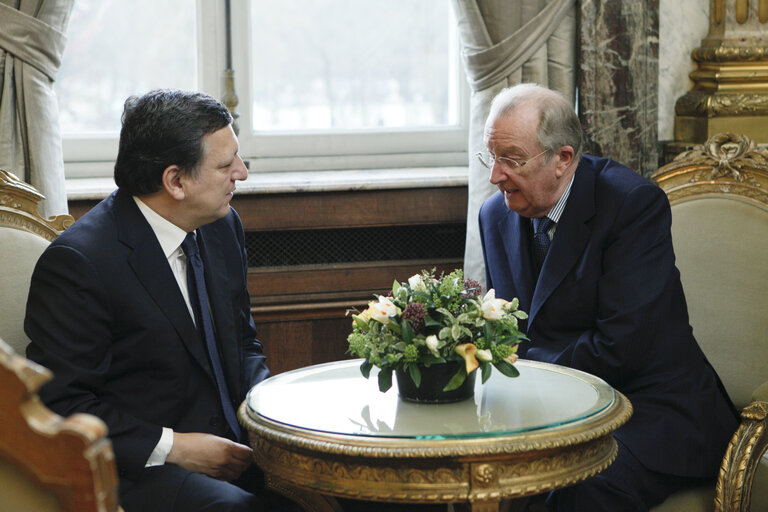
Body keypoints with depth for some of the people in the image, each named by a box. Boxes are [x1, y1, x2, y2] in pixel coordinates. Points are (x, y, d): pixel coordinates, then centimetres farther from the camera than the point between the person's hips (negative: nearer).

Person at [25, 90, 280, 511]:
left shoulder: (222, 227, 8)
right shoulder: (78, 262, -16)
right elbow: (58, 405, -15)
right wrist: (171, 447, -20)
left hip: (231, 440, 7)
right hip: (133, 469, -7)